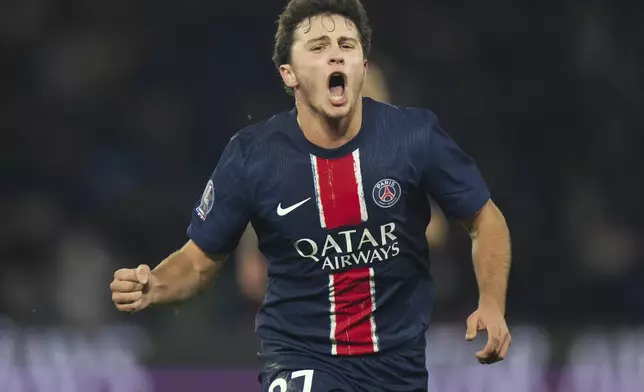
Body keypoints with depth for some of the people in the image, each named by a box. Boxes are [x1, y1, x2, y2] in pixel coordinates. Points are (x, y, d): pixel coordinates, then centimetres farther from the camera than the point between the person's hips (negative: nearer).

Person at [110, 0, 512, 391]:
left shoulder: (415, 136, -10)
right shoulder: (252, 156, -11)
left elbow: (485, 219, 3)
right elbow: (200, 260, 0)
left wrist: (492, 304, -13)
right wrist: (153, 287, -21)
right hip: (300, 358, -2)